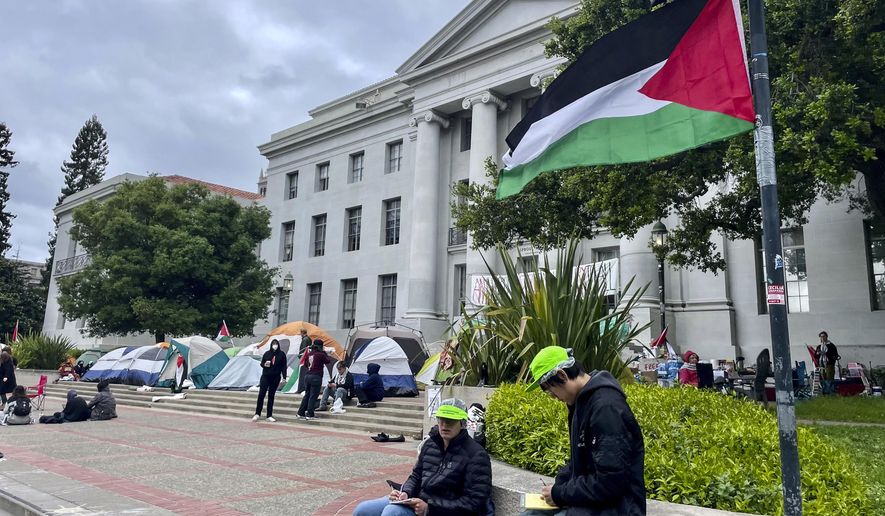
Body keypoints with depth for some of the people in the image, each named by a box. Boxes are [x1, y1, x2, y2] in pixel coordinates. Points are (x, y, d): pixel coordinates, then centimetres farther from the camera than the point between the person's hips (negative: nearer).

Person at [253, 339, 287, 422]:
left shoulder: (282, 354, 0)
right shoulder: (267, 353, 1)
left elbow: (284, 366, 1)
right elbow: (261, 363, 10)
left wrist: (284, 377, -5)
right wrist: (265, 364, -14)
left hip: (275, 378, 0)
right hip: (265, 376, 0)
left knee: (271, 396, 6)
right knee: (261, 394, -7)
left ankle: (269, 416, 12)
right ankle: (257, 413, 4)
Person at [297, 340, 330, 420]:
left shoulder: (309, 353, 8)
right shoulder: (320, 355, -12)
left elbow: (305, 363, 22)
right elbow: (328, 360, 0)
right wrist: (324, 352, 7)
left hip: (308, 376, 7)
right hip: (316, 377, -7)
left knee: (307, 395, 15)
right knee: (313, 396, -1)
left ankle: (301, 413, 17)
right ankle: (310, 414, 0)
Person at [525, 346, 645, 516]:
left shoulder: (606, 407, -22)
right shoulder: (583, 401, 8)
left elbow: (610, 482, -25)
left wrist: (560, 494, -15)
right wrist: (558, 485, 3)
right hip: (589, 500, 10)